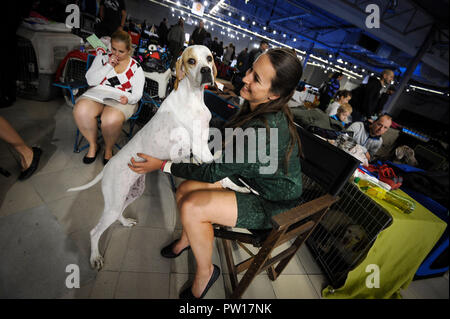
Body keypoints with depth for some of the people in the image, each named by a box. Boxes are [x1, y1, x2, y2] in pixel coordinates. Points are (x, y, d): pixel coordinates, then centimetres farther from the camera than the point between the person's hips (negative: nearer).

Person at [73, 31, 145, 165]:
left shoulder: (136, 68, 2)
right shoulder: (103, 58, 10)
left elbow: (137, 93, -2)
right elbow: (91, 81, 1)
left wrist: (128, 99, -25)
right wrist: (108, 66, -8)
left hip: (121, 99, -3)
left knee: (111, 120, -37)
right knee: (81, 111, -30)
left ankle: (108, 149, -5)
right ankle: (93, 145, -3)